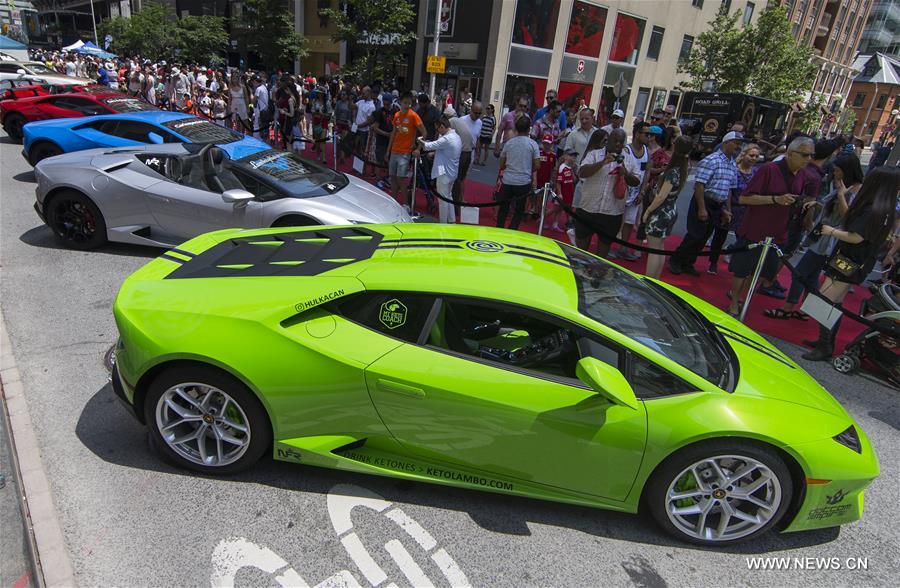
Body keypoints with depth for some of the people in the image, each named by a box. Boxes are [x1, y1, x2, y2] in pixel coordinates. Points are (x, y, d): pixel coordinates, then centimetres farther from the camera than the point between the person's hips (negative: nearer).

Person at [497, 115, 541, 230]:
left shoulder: (508, 143, 2)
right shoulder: (533, 144, -5)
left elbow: (501, 164, 6)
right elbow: (537, 165, -5)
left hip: (507, 180, 2)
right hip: (524, 181, -2)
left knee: (503, 208, 15)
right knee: (519, 210, 9)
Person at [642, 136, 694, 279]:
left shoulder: (673, 172, -20)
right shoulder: (682, 170, 5)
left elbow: (661, 197, -20)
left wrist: (647, 211, -10)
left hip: (661, 213, -9)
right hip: (671, 212, 9)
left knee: (654, 249, -2)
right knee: (660, 247, 16)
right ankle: (655, 280, 25)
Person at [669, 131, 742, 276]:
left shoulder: (733, 165, 12)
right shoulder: (711, 160, -12)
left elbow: (729, 189, 18)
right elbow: (699, 184, -18)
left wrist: (727, 210, 15)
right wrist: (702, 208, -21)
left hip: (717, 206, 8)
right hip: (703, 202, -7)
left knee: (704, 237, 10)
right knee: (695, 235, -7)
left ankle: (687, 264, 21)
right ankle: (675, 261, 10)